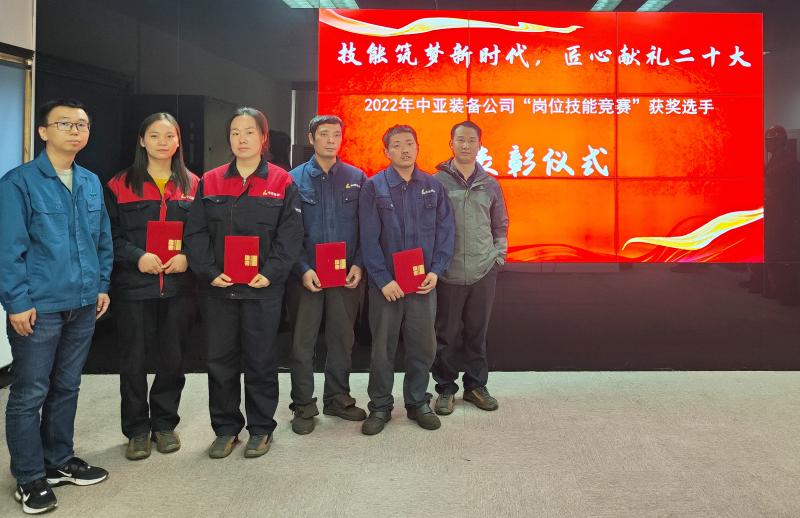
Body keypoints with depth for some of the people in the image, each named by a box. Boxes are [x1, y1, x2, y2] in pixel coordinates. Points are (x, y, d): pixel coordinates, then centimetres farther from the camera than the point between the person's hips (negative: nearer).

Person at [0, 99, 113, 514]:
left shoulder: (92, 183, 9)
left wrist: (102, 286, 11)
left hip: (84, 305, 6)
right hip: (38, 307, -6)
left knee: (66, 387, 17)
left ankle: (60, 461, 33)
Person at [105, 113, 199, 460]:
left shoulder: (192, 185, 7)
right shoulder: (120, 185, 2)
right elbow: (110, 234, 0)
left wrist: (188, 256, -11)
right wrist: (137, 257, -16)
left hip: (179, 286, 1)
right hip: (133, 286, -1)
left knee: (173, 358, 9)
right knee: (133, 360, 6)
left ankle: (164, 423, 27)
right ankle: (137, 429, 22)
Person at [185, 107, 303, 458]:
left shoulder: (281, 183, 1)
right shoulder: (210, 182, 7)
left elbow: (290, 234, -4)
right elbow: (196, 232, 4)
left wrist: (270, 274, -13)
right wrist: (209, 272, -9)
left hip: (263, 288, -2)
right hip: (218, 288, 3)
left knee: (261, 360, 7)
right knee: (220, 360, 9)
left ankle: (261, 429, 23)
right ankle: (226, 428, 25)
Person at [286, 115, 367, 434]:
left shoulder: (357, 178, 6)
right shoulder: (295, 179, 1)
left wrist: (358, 264, -6)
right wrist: (303, 269, -11)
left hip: (347, 276, 2)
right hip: (306, 275, -1)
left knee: (342, 339, 11)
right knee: (302, 342, 5)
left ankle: (338, 398, 27)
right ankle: (303, 405, 18)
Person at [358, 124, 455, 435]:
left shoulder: (433, 186, 6)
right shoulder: (373, 188, -2)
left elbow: (445, 231, 5)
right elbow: (369, 238, -7)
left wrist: (435, 271, -6)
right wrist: (383, 280, -13)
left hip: (424, 283, 2)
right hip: (385, 284, -2)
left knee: (423, 346, 9)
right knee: (382, 347, 6)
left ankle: (418, 402, 27)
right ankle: (380, 407, 21)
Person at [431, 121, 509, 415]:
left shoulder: (490, 184, 9)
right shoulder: (436, 182, 0)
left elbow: (500, 226, 17)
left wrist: (499, 256, 8)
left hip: (484, 272, 3)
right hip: (447, 273, -2)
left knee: (477, 333, 11)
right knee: (446, 335, 5)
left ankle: (476, 386, 26)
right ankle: (446, 389, 20)